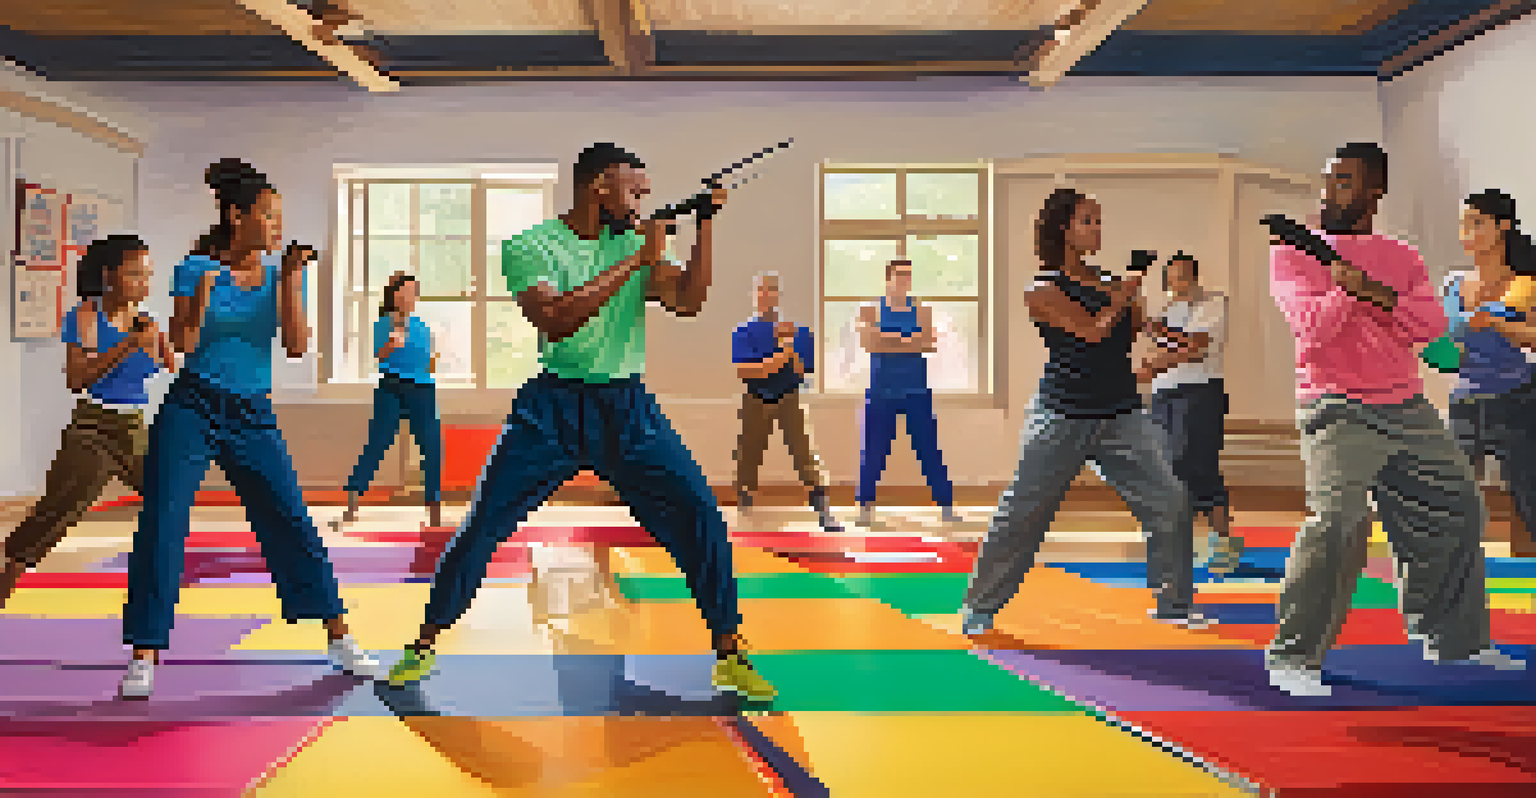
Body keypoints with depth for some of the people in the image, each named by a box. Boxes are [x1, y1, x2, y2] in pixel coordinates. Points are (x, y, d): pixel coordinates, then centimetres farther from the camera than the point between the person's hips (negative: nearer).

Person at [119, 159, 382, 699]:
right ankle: (144, 659, 6)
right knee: (162, 527, -4)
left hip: (254, 416, 2)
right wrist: (202, 295, -22)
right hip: (192, 409, -2)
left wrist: (291, 281, -14)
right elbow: (183, 344, -9)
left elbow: (297, 347, -7)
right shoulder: (197, 268, -3)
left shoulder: (280, 272, 3)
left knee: (292, 523, 2)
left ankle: (340, 640, 12)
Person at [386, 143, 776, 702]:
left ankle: (730, 656, 5)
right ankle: (424, 645, 19)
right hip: (554, 406, -3)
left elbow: (688, 302, -4)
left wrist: (706, 224, -9)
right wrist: (635, 261, -21)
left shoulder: (635, 244, 8)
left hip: (627, 407, 3)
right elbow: (556, 321, -22)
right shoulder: (529, 246, -5)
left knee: (699, 515, -8)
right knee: (483, 527, -2)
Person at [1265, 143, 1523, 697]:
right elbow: (1312, 327, -14)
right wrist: (1346, 288, -15)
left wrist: (1371, 290, -18)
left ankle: (1455, 639, 35)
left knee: (1457, 511, 15)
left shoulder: (1403, 259, 12)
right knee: (1336, 522, -23)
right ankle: (1293, 657, -16)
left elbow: (1430, 324, -6)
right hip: (1338, 409, -6)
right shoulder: (1293, 254, 0)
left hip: (1408, 409, 6)